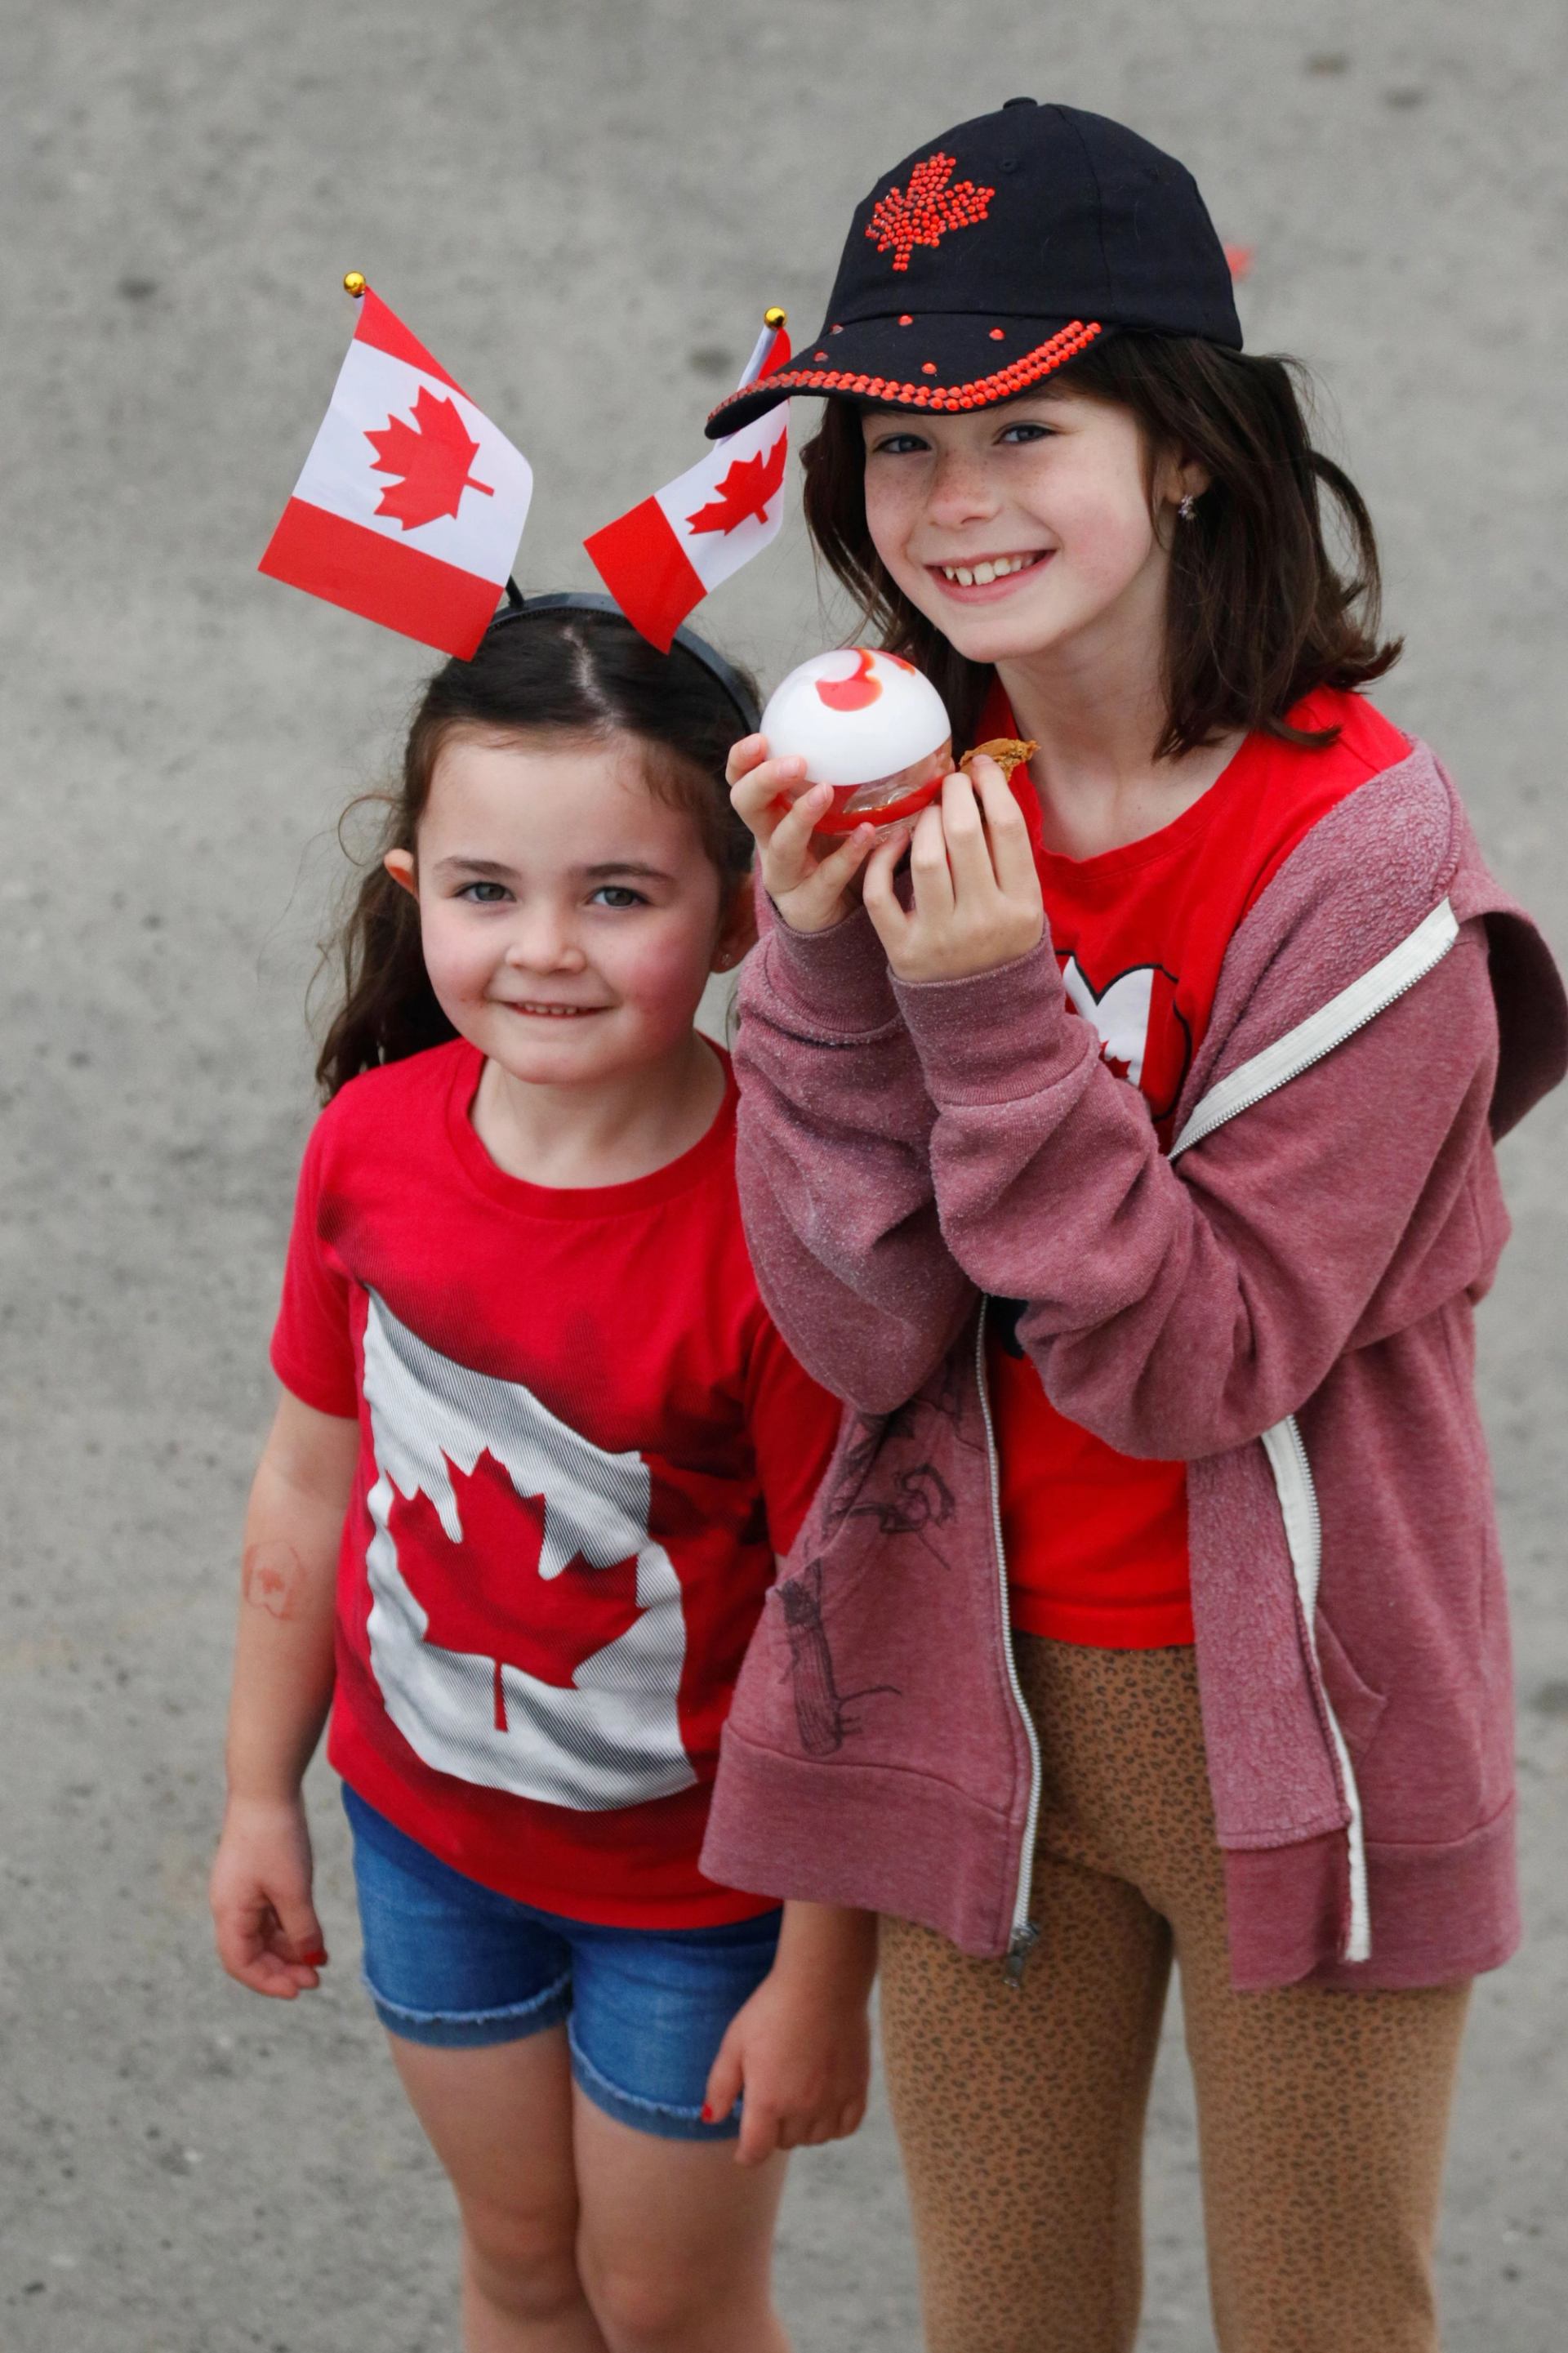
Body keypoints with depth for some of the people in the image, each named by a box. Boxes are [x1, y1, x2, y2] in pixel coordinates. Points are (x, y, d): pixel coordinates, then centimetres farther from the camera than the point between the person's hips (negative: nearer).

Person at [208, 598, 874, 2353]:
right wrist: (260, 1794, 9)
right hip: (426, 1822, 4)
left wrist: (824, 1975, -16)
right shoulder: (374, 1140, -14)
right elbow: (312, 1483, 1)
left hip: (694, 1878, -4)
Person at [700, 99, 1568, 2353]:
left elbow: (1202, 1364, -20)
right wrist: (829, 965, -23)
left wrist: (997, 1013, -29)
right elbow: (864, 1330, -10)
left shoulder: (1357, 849, -19)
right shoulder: (914, 802, -4)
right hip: (972, 1690, 4)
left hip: (1293, 1720, -4)